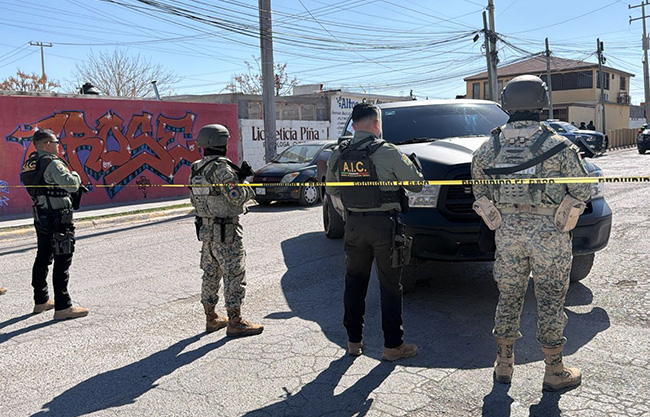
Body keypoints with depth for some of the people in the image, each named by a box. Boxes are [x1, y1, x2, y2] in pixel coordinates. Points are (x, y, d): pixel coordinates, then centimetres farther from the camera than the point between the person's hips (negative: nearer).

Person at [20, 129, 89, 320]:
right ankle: (63, 307, -5)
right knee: (63, 261, -7)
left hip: (41, 218, 10)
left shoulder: (29, 164, 14)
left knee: (43, 258, 17)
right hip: (58, 219, -10)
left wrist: (74, 190, 13)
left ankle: (41, 301, 28)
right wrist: (74, 174, 0)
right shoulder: (52, 163, -16)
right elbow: (72, 183, -22)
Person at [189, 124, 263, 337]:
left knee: (211, 273, 16)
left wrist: (238, 177, 13)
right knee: (234, 274, -2)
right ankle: (235, 323, 2)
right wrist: (249, 189, -2)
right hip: (225, 231, -9)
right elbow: (237, 196, -23)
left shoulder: (196, 169, 9)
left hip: (205, 229, 9)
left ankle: (211, 318, 27)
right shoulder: (221, 168, -19)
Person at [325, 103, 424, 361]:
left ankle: (353, 341, 23)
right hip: (384, 224, -4)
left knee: (354, 282, 15)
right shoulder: (387, 152, -12)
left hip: (354, 224, 4)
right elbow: (417, 184, -3)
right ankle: (392, 346, 12)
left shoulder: (338, 154, 2)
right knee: (390, 286, 5)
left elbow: (332, 191, 15)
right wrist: (412, 164, 16)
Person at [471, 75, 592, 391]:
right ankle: (554, 372, 18)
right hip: (548, 234, -3)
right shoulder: (558, 146, -9)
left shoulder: (489, 148, 0)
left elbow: (479, 190, 7)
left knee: (508, 297, 15)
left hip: (507, 233, 3)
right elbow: (582, 190, -5)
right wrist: (567, 209, 14)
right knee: (551, 301, 7)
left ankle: (503, 365, 25)